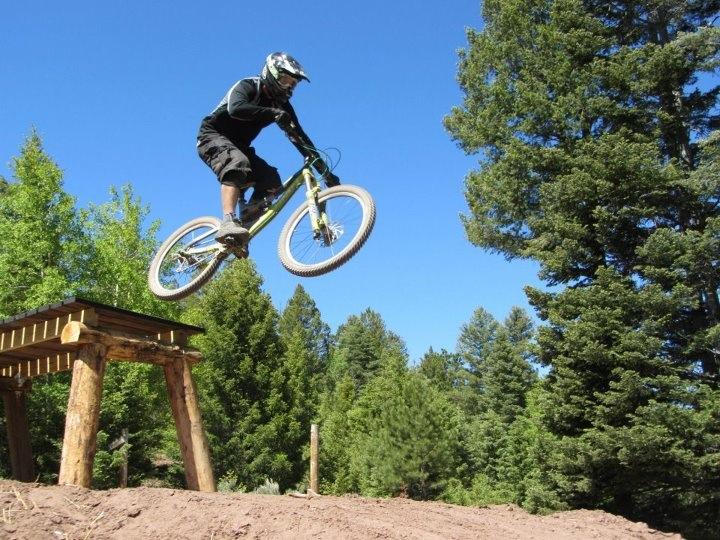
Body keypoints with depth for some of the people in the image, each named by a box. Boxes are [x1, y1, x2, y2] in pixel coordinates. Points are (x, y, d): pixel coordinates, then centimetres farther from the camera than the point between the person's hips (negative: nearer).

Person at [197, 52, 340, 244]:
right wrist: (273, 113, -49)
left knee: (271, 181, -16)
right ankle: (228, 223, -51)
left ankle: (245, 224, -10)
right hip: (212, 136, -6)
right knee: (238, 163, -38)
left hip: (238, 146, 7)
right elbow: (236, 109, -39)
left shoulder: (282, 105, -1)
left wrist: (325, 171, -13)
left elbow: (300, 138, -5)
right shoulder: (247, 86, -17)